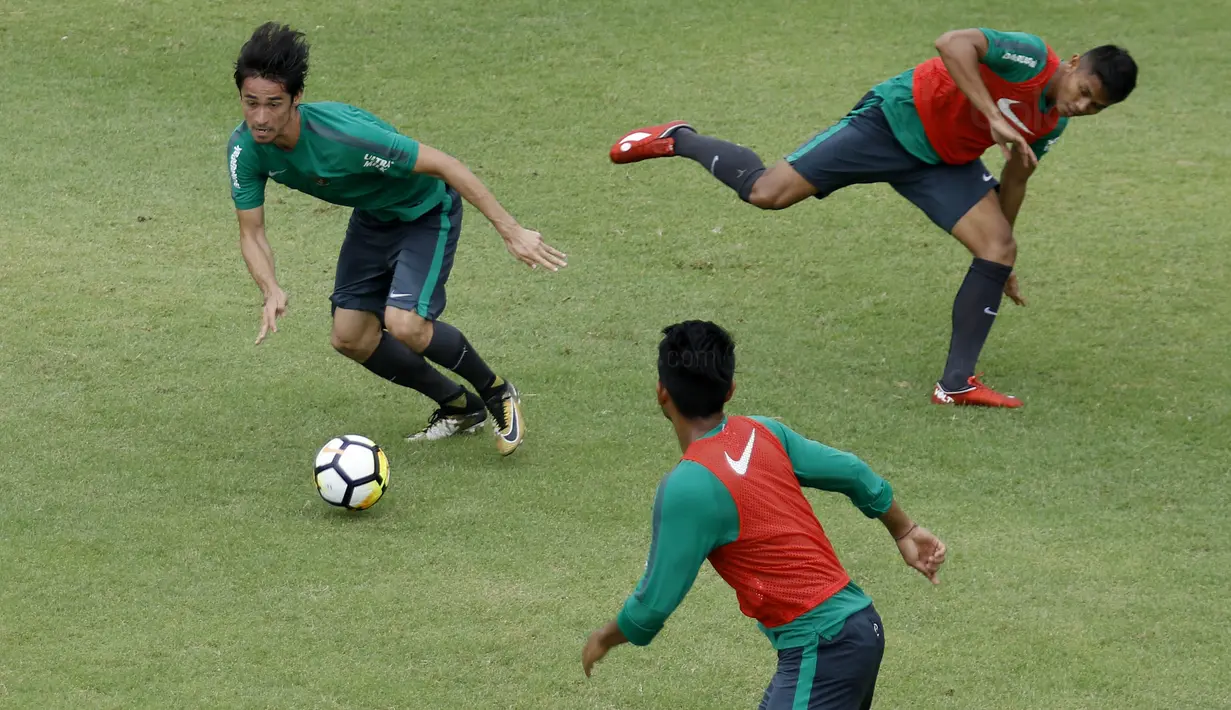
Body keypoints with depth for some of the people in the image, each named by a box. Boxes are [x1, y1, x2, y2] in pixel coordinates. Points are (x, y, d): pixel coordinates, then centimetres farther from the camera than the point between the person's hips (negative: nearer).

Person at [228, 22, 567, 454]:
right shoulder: (245, 149, -21)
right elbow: (251, 233, -10)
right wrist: (271, 290, -32)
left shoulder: (343, 135, -39)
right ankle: (461, 408, 24)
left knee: (404, 325, -24)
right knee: (350, 337, 2)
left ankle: (497, 393, 4)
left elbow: (442, 165, -32)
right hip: (372, 218, 7)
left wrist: (511, 231, -30)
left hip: (426, 210, -7)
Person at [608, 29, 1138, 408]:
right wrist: (994, 117, -40)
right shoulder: (1030, 58, -23)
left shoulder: (1051, 125, 3)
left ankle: (956, 384, -3)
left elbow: (1012, 182, 20)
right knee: (767, 192, -15)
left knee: (999, 248, -8)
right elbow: (952, 44, -38)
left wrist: (1002, 264, 26)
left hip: (945, 161, 8)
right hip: (896, 121, -8)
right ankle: (678, 141, 13)